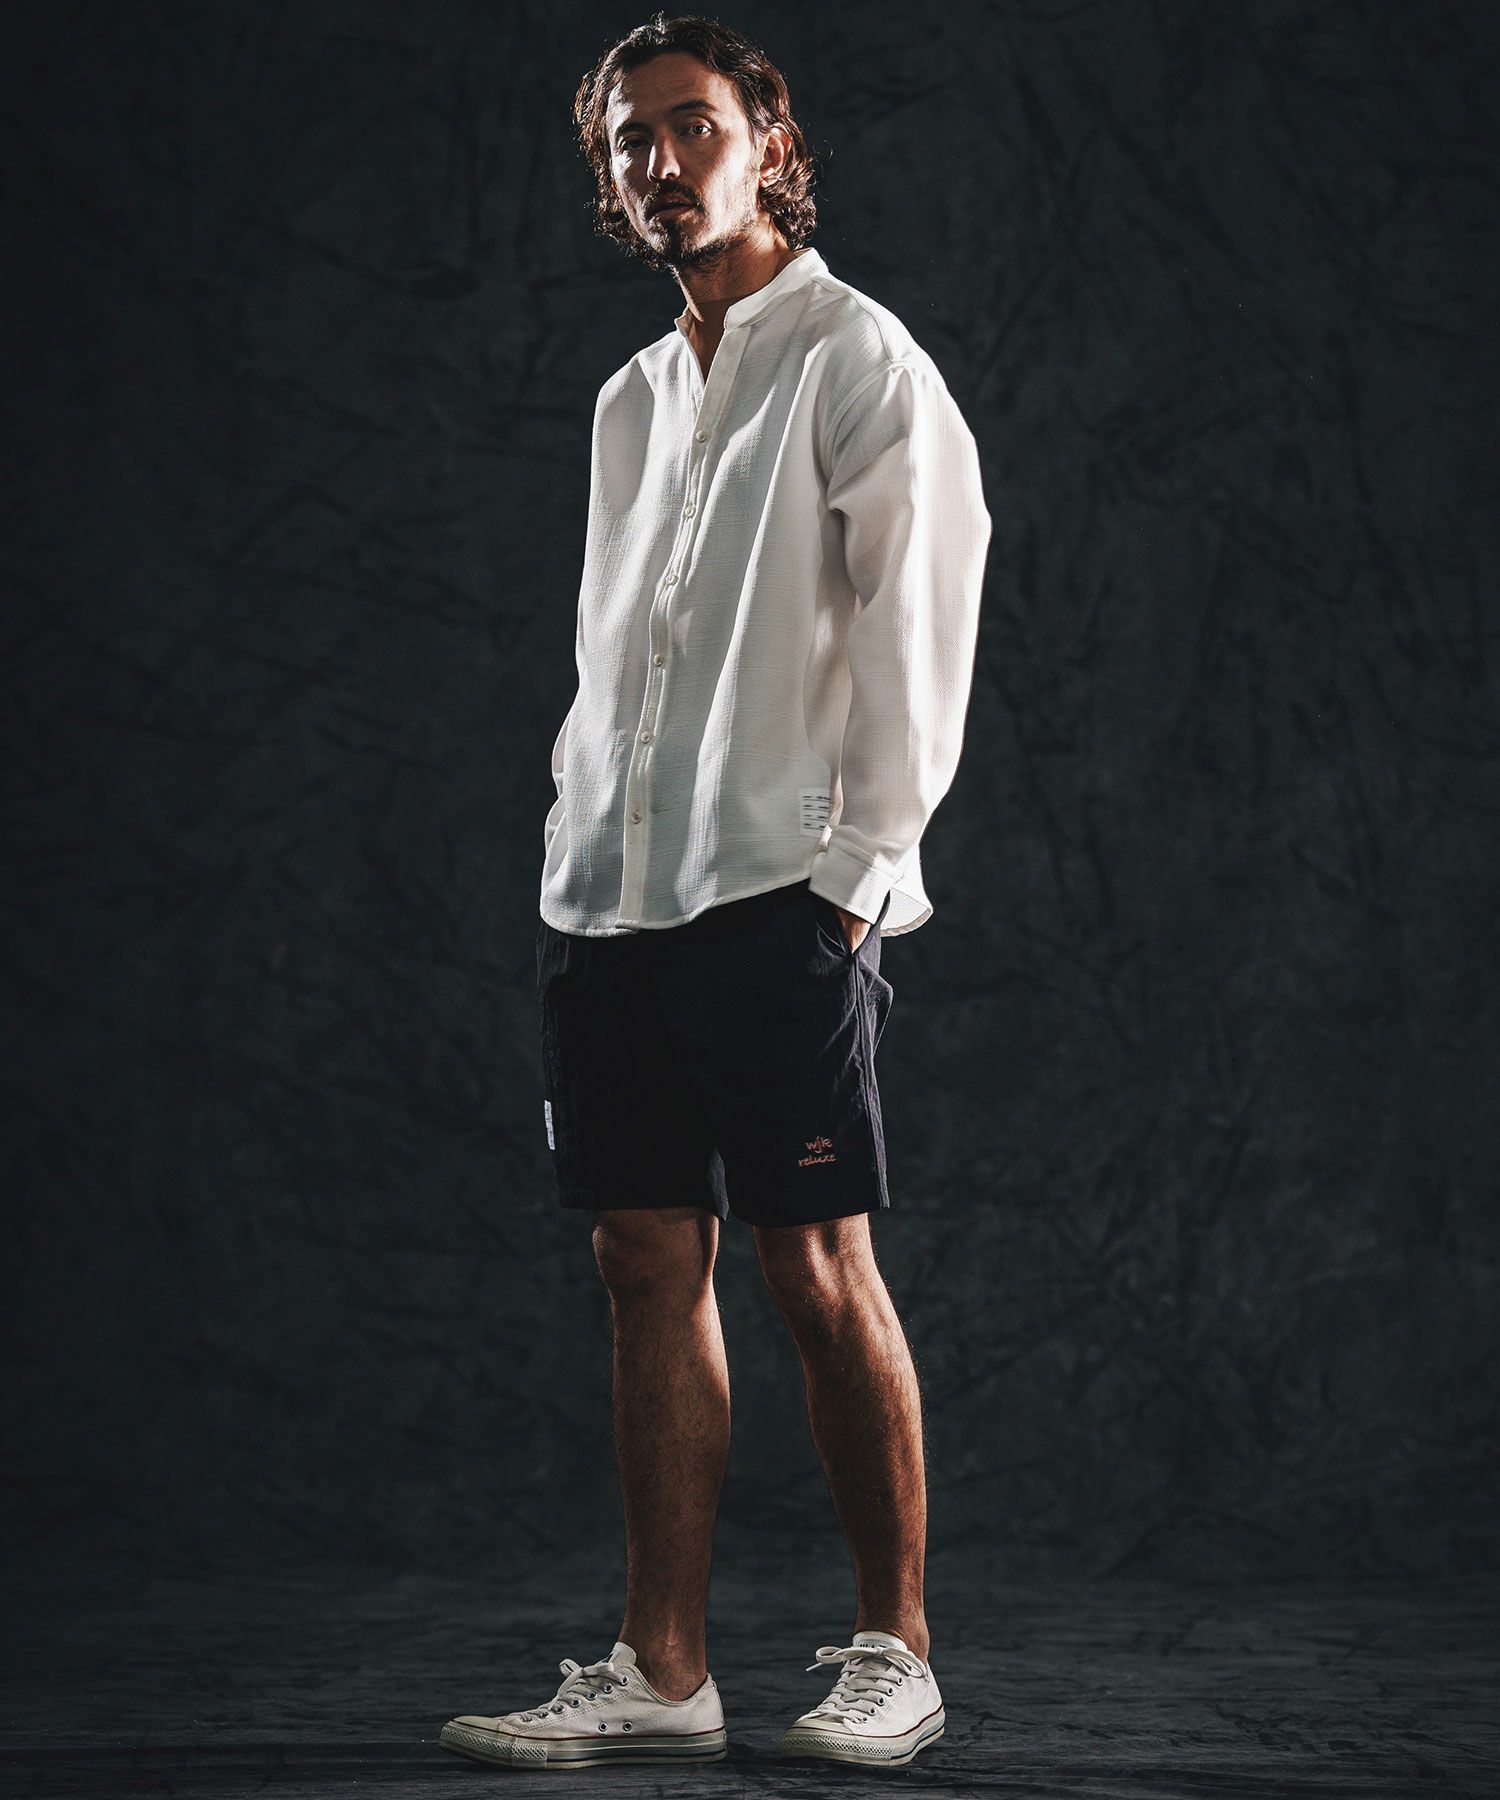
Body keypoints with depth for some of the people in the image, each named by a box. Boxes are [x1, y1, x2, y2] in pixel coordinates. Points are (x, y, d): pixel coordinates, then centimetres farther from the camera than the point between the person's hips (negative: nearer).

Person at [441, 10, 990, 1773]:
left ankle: (892, 1654, 7)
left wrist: (859, 864, -12)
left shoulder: (855, 357, -2)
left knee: (817, 1267, -4)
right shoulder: (633, 398, 20)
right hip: (607, 900, 7)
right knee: (649, 1271, 5)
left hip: (780, 896, -7)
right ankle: (660, 1675, 9)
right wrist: (573, 852, 13)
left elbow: (918, 628, -8)